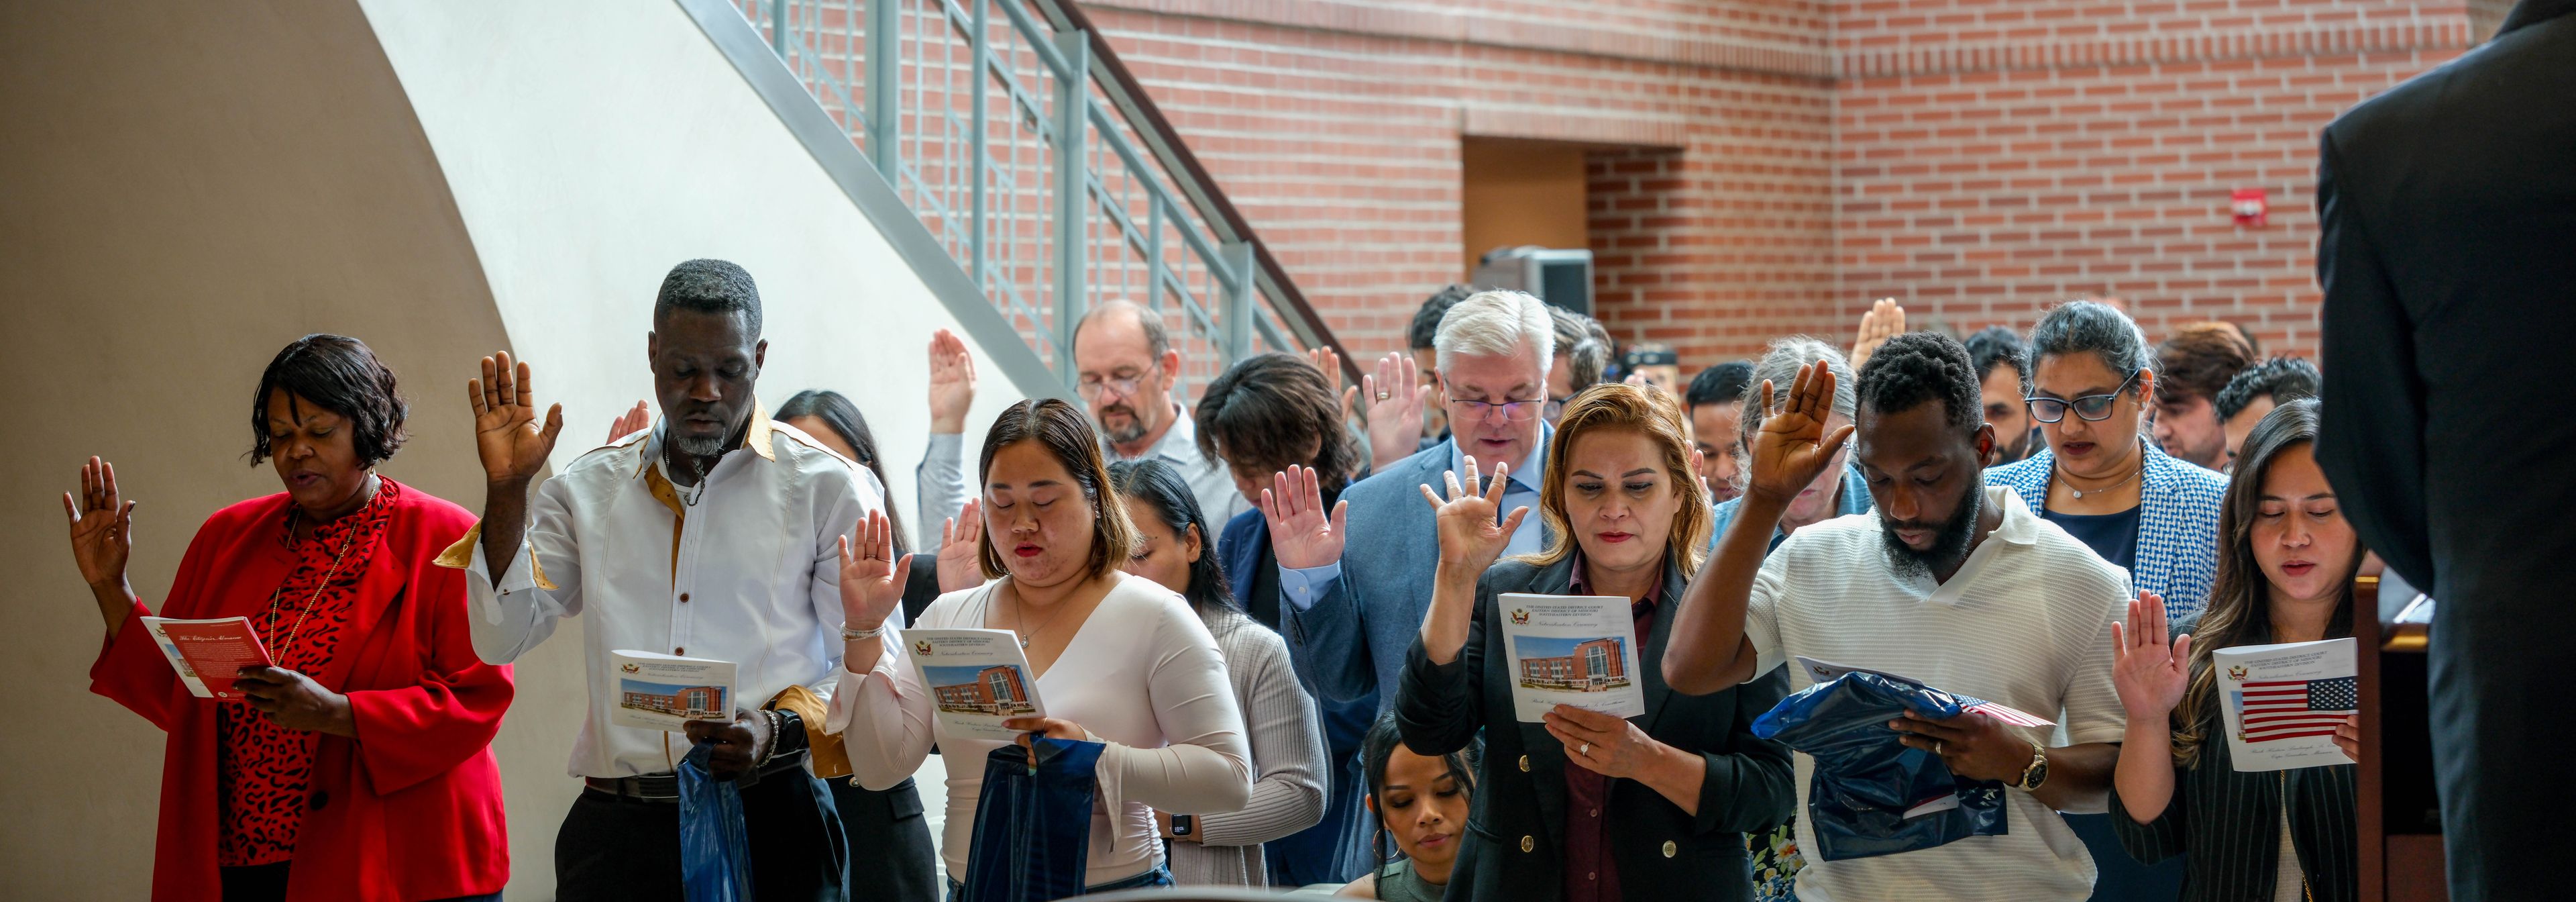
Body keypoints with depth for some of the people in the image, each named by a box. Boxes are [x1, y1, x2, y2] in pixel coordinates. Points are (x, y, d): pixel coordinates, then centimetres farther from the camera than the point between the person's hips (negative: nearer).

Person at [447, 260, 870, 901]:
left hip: (768, 829, -2)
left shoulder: (830, 488, 2)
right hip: (614, 832, 3)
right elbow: (503, 638, 6)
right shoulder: (591, 488, 13)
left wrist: (780, 729, -20)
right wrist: (507, 489, -4)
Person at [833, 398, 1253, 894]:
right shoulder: (948, 617, 10)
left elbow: (1230, 779, -8)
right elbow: (881, 768, 4)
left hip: (1112, 888, -3)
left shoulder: (1155, 618, -2)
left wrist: (1095, 758, -18)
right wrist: (865, 632, -3)